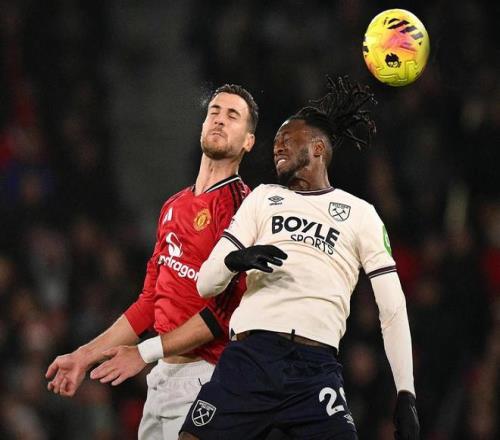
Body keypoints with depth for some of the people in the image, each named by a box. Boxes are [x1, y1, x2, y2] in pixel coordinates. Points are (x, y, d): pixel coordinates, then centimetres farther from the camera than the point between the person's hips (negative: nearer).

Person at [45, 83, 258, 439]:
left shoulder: (240, 205, -9)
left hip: (201, 376, -8)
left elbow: (227, 308, -16)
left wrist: (146, 352, -15)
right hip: (161, 376, 8)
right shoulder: (174, 207, 18)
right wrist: (86, 355, 19)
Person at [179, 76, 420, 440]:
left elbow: (394, 311, 10)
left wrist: (406, 395, 0)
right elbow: (206, 283, 14)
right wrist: (233, 261, -10)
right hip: (249, 356, 2)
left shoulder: (361, 214, 15)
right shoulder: (262, 198, 21)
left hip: (316, 368, -2)